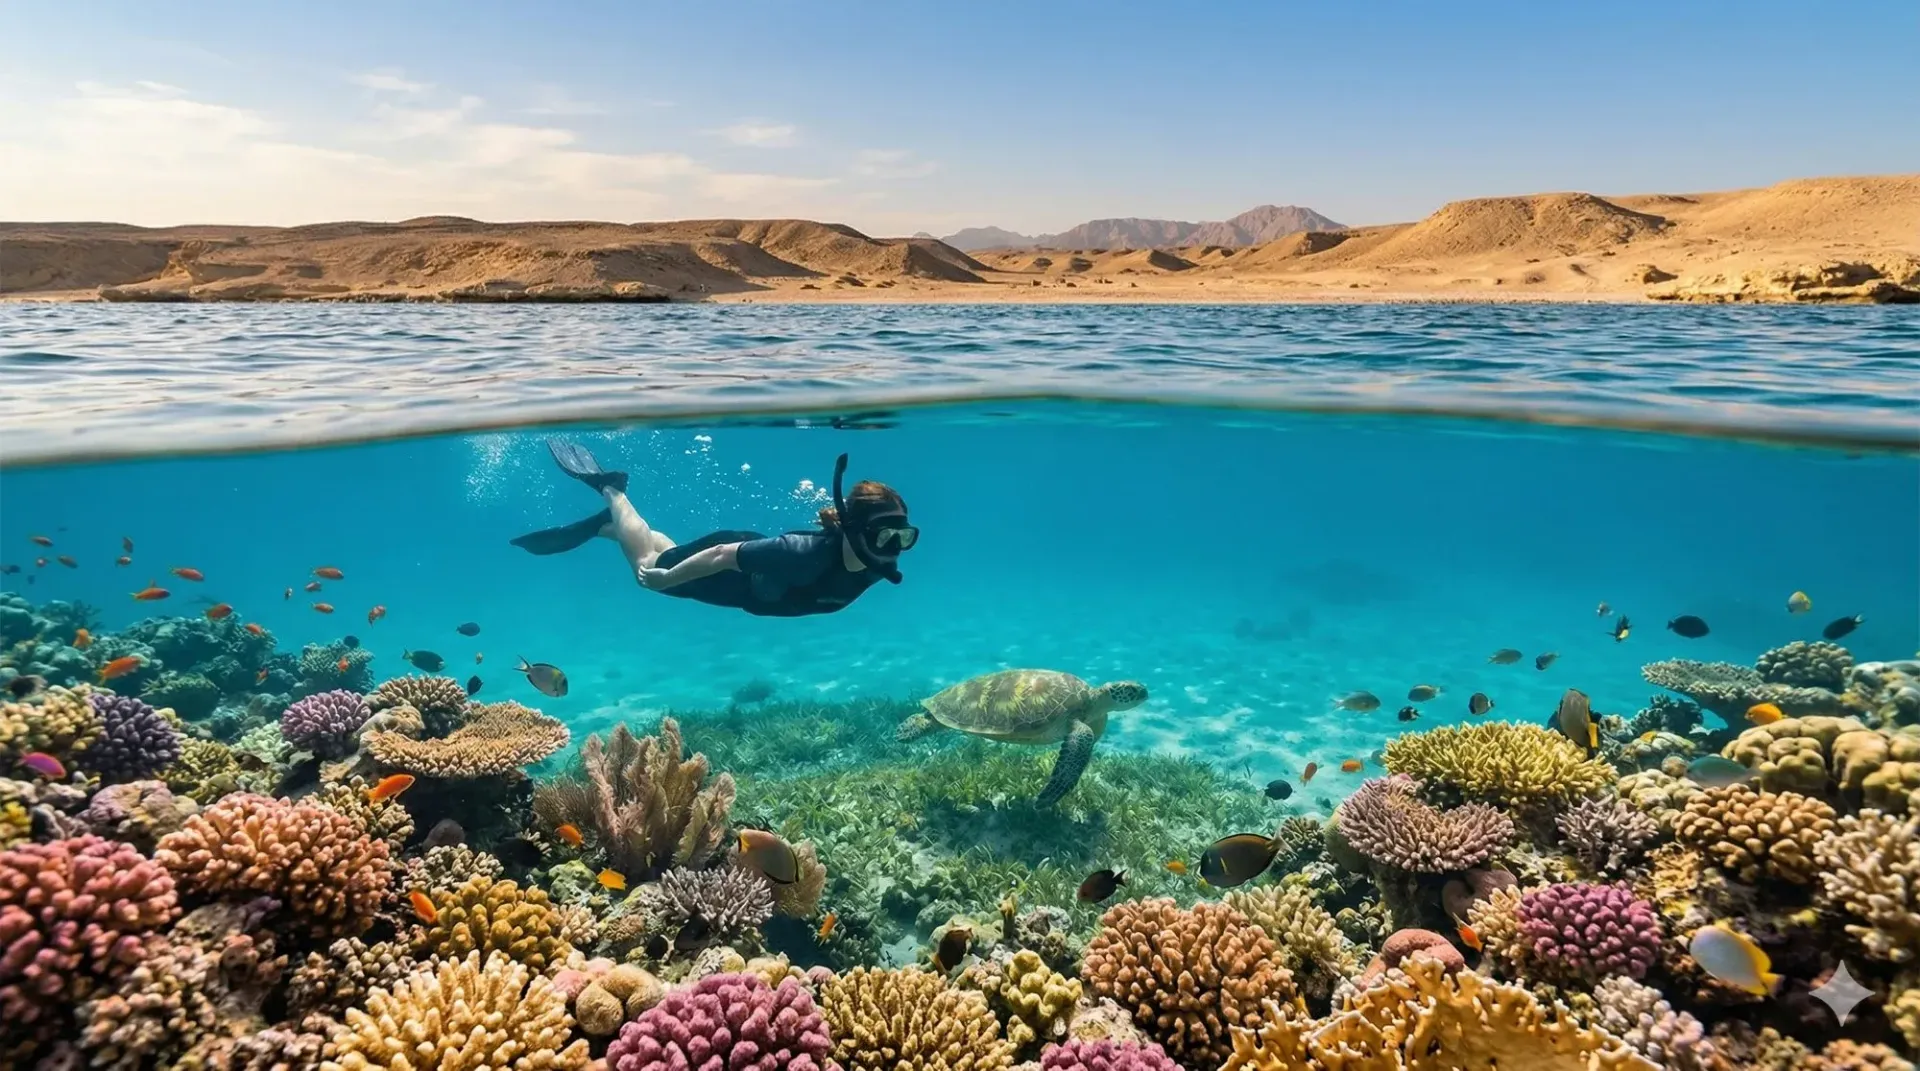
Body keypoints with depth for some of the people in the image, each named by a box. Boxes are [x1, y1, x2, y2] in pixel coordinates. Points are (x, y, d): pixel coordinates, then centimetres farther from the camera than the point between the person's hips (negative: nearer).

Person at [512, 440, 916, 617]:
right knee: (647, 565, 24)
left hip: (754, 585, 6)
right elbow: (723, 554, -34)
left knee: (665, 554, 32)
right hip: (728, 572, -5)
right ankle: (610, 489, 42)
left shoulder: (879, 565, -26)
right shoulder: (808, 553, -46)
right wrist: (665, 578, -22)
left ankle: (600, 526, 51)